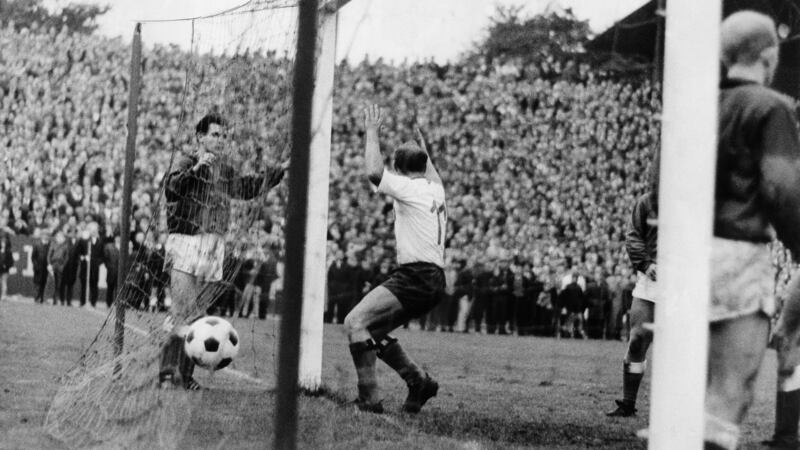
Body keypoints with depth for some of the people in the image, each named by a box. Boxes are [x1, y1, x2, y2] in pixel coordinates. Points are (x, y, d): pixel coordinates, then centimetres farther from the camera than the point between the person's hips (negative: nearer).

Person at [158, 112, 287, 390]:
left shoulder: (224, 170, 16)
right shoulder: (187, 164, -4)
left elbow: (247, 188, 32)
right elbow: (171, 188, -23)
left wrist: (279, 171, 25)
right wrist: (196, 169, -38)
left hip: (214, 249, 6)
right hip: (187, 243, -6)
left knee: (197, 315, 7)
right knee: (183, 314, -13)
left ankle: (184, 374, 13)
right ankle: (168, 373, -12)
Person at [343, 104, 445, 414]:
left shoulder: (409, 187, -6)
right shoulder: (435, 189, 18)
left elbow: (374, 173, -22)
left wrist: (372, 132, -10)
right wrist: (422, 145, 57)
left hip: (415, 277, -9)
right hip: (433, 281, 9)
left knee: (355, 322, -17)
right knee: (371, 332, 19)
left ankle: (369, 398, -24)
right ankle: (418, 380, 15)